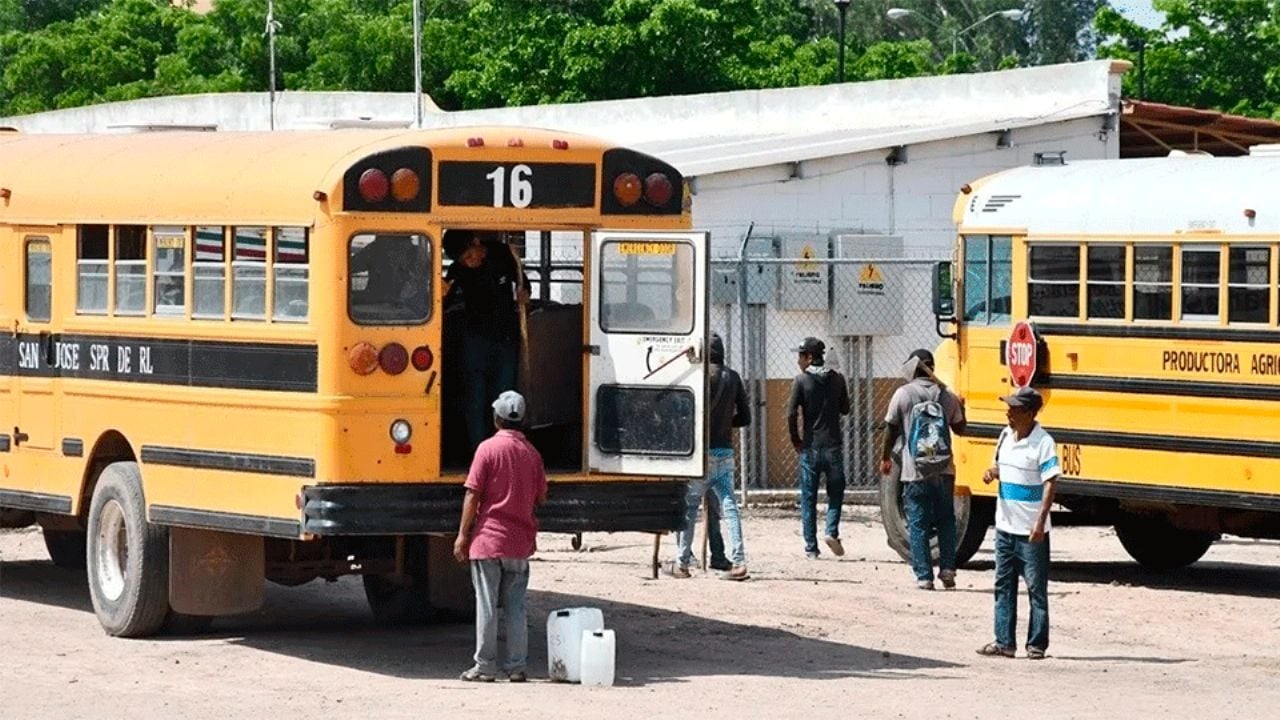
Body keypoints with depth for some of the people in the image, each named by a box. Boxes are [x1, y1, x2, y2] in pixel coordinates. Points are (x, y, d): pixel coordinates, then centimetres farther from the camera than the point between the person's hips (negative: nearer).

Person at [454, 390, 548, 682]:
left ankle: (485, 666, 1)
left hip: (489, 538, -4)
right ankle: (517, 666, 7)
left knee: (486, 604, 0)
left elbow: (473, 495, -11)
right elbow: (540, 498, 11)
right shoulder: (531, 453, 5)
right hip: (520, 542, 4)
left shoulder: (488, 448, -9)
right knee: (516, 606, 9)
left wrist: (463, 535, -6)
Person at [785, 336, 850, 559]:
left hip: (810, 447, -2)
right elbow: (845, 409, 12)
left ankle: (811, 547, 6)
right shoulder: (837, 379, 2)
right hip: (833, 445, 2)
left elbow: (791, 413, -11)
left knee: (808, 498, 6)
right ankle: (832, 531, -8)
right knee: (835, 492, 14)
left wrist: (795, 440, 1)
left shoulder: (801, 380, -6)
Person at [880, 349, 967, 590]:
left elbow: (891, 430, -2)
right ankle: (947, 569, 7)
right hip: (944, 471, 3)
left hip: (915, 473, -3)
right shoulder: (947, 396, 2)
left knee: (918, 525, 4)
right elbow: (959, 428, 14)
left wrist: (885, 458, 13)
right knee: (946, 522, 16)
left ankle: (924, 577, 1)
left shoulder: (903, 394, -6)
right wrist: (960, 407, 33)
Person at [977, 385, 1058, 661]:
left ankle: (1037, 644, 6)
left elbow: (1049, 485, -18)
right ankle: (1004, 642, 14)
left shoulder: (1043, 443, -14)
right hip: (1005, 525, 7)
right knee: (1004, 585, 9)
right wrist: (993, 472, -1)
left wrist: (1040, 522, -25)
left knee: (1036, 587, 1)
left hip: (1031, 531, -7)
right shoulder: (1006, 436, 8)